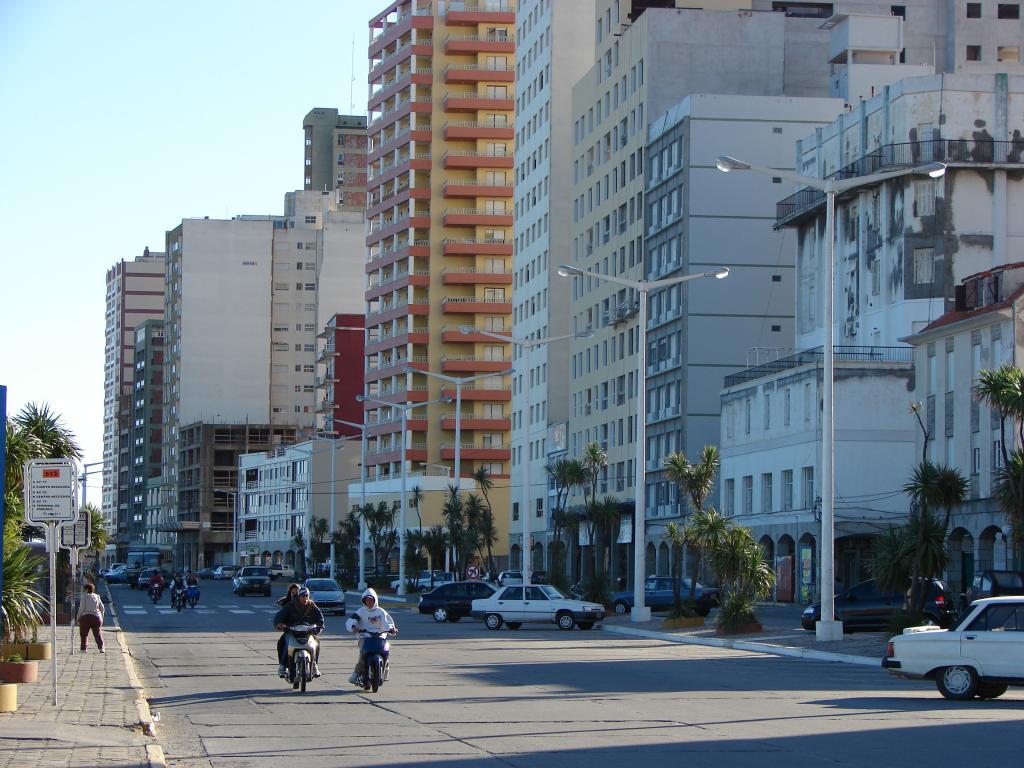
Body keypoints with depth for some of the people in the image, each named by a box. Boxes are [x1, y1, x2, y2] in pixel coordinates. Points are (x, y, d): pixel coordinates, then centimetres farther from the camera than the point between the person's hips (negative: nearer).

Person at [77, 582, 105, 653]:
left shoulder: (84, 596, -5)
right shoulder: (97, 597, 9)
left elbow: (81, 608, -10)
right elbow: (102, 608, 10)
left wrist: (78, 617, 0)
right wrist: (101, 618, 20)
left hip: (85, 617, -3)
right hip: (96, 617, 3)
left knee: (84, 634, 9)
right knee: (98, 634, 4)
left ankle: (83, 649, 8)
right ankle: (101, 648, -10)